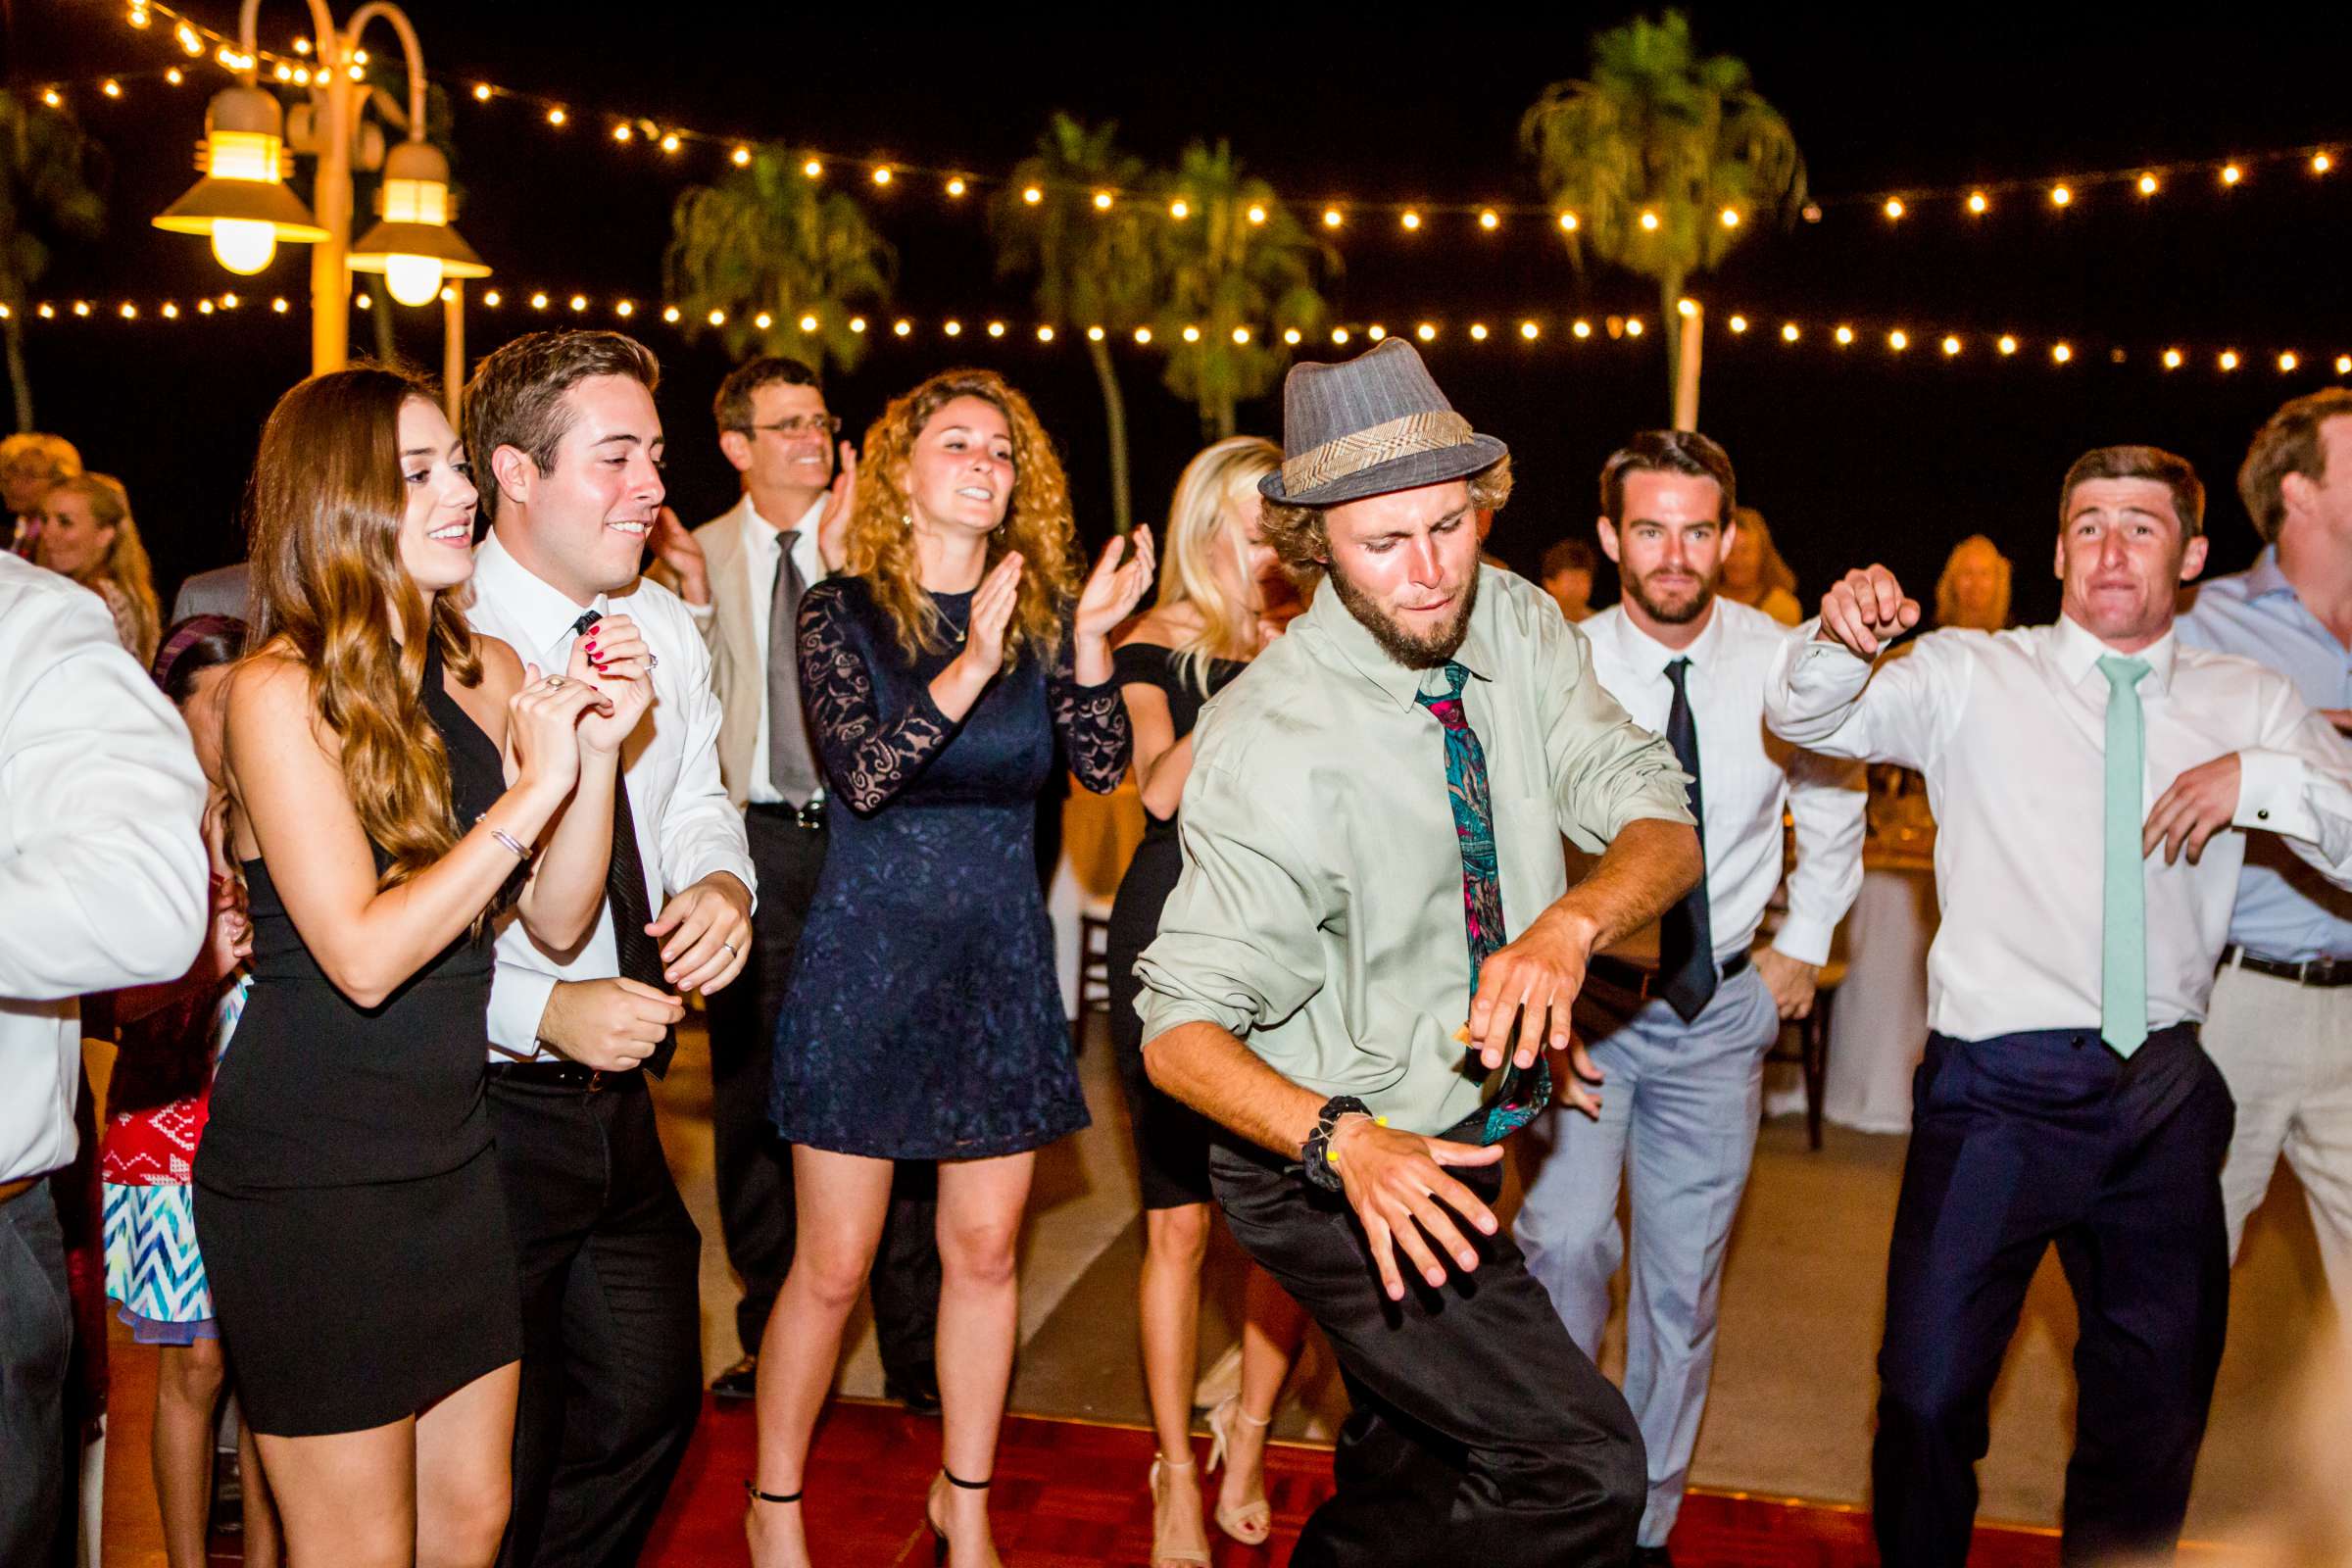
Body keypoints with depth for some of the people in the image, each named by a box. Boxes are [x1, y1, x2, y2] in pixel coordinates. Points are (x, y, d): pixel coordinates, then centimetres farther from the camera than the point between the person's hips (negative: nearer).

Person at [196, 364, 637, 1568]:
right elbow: (364, 956, -22)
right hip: (311, 1182, -6)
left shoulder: (487, 672, 5)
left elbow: (557, 920, 4)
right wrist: (533, 790, -21)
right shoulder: (279, 691, -14)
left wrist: (597, 751, -9)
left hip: (451, 1150, 7)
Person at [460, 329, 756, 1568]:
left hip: (619, 1093, 7)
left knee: (650, 1396, 18)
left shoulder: (663, 626, 6)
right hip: (480, 1107, -7)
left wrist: (718, 882, -5)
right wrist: (544, 1012, -27)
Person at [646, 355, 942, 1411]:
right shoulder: (698, 556, 6)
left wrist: (839, 561, -19)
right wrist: (693, 596, -10)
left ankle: (913, 1350, 15)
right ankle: (770, 1337, 27)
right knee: (751, 1090, 10)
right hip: (756, 843, 2)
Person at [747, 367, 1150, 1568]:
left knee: (985, 1249, 10)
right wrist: (970, 668, -28)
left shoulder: (1038, 607, 4)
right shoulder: (842, 610, -5)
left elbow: (1103, 766, -6)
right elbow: (860, 774, -18)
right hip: (869, 947, -3)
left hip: (1000, 951, 3)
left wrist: (1088, 640, -21)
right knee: (832, 1265, 3)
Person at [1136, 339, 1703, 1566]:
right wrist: (1341, 1139, -41)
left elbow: (1663, 832, -12)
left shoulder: (1517, 629, -7)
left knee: (1410, 1460, 24)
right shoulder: (1272, 745, -26)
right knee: (1583, 1465, -14)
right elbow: (1181, 1030, -24)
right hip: (1335, 1166, -7)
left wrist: (1570, 923, -34)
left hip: (1458, 1133, 7)